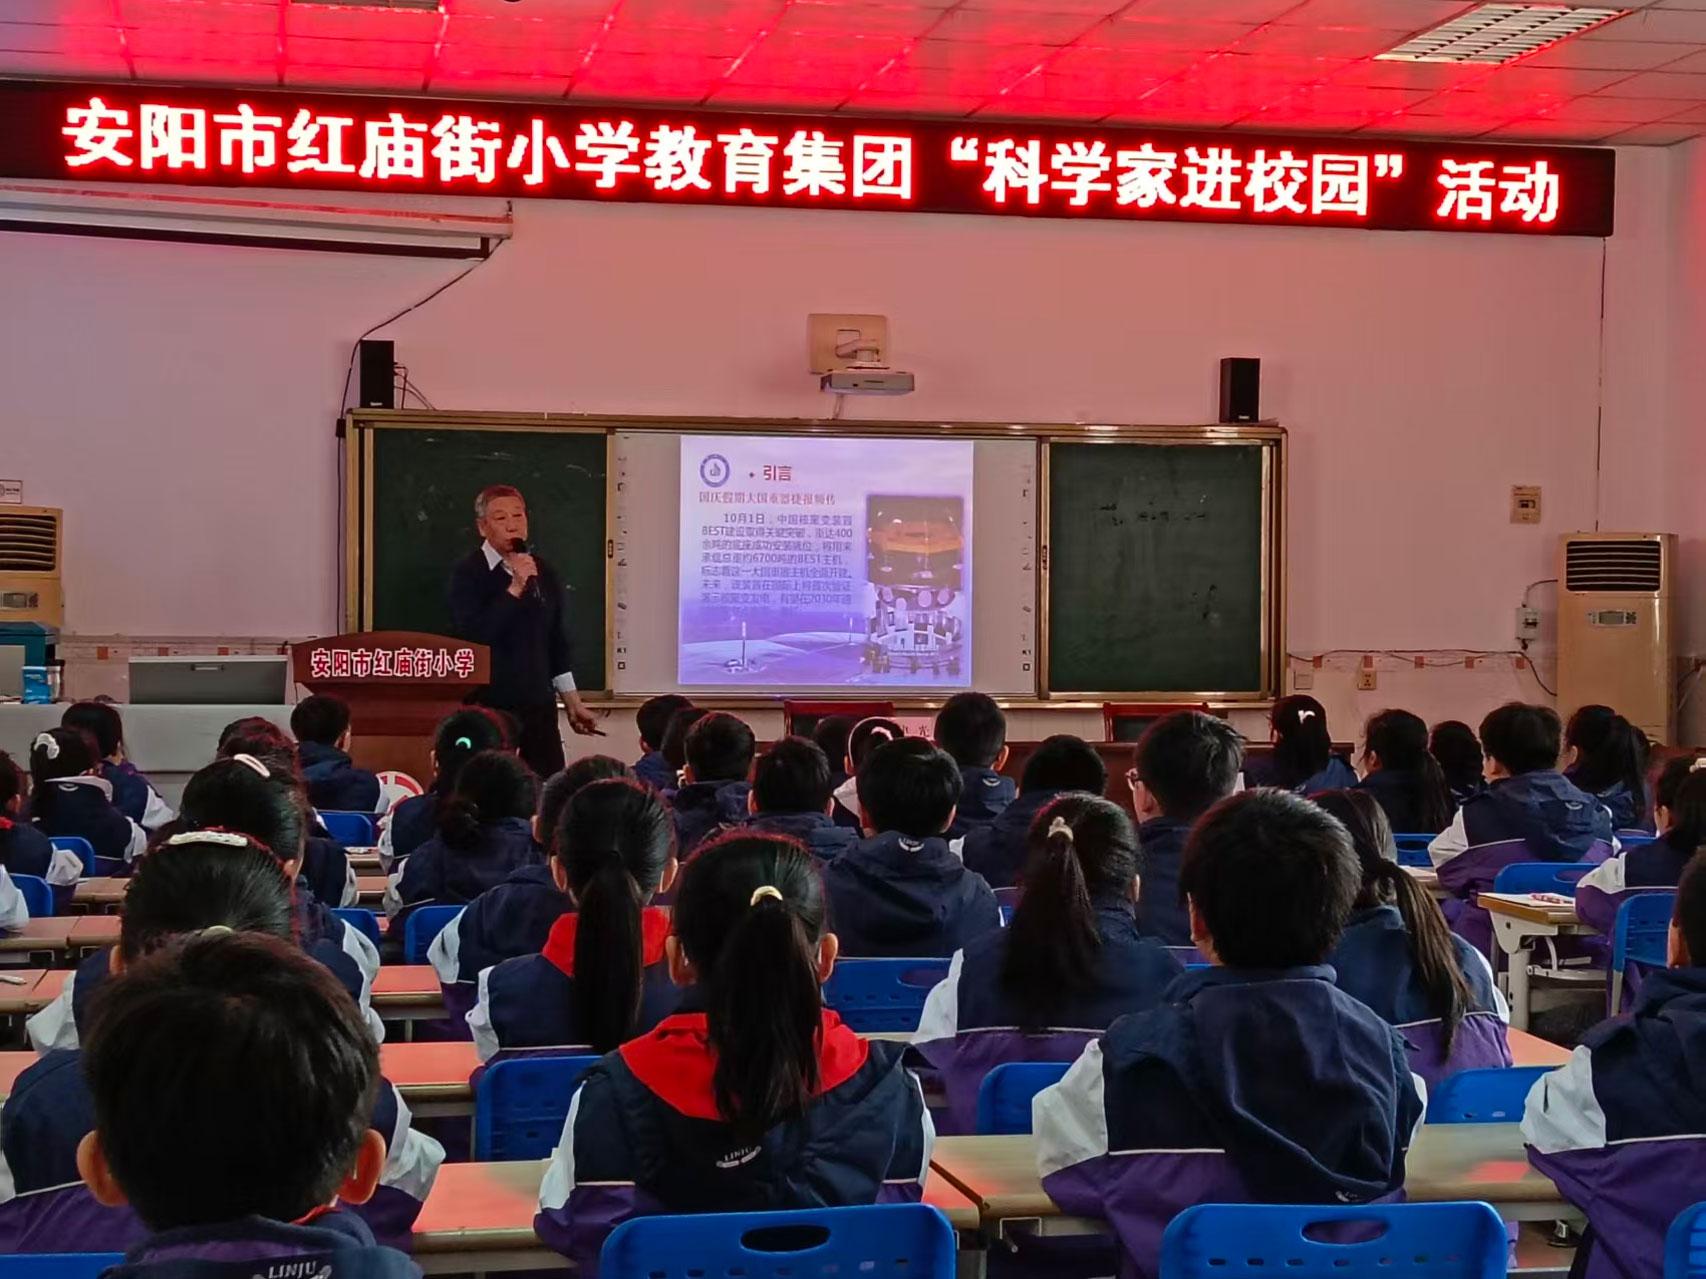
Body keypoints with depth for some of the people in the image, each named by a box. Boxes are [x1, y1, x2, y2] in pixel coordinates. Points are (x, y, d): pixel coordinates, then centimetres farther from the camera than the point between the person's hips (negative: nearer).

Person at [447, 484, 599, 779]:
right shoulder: (468, 573, -4)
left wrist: (573, 702, 19)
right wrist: (515, 589, -19)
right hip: (488, 706, -4)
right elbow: (470, 634, -17)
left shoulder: (544, 574, 12)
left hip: (538, 706, 4)